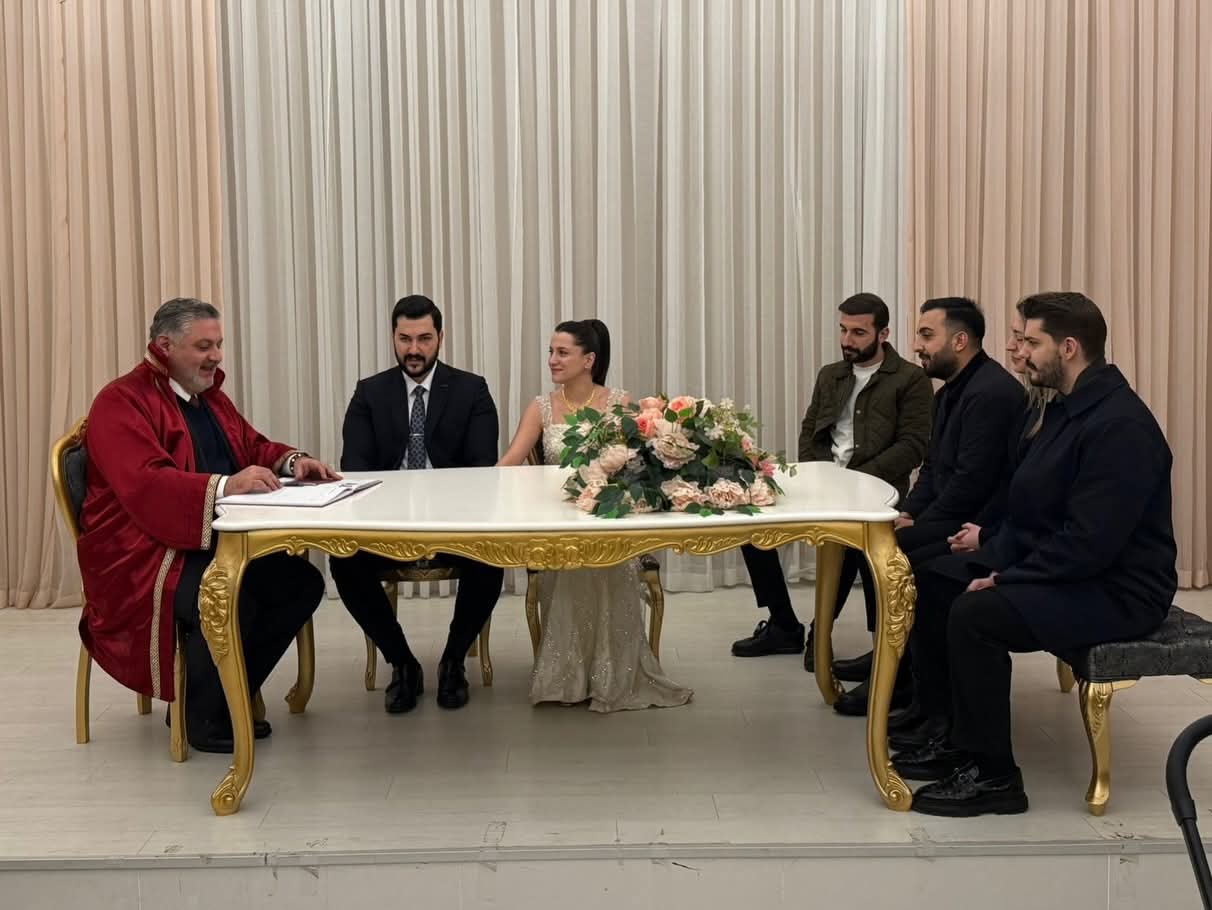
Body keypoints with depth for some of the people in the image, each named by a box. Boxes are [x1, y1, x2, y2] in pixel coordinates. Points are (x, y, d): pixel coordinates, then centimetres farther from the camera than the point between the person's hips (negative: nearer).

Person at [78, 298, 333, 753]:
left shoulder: (210, 396, 16)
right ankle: (203, 718, -7)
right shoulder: (121, 403, -12)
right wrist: (224, 485, -40)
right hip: (146, 553, -9)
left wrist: (291, 461, -5)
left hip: (218, 542, 9)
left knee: (302, 583, -10)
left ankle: (227, 699, 3)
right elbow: (145, 484, -26)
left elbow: (253, 447, 19)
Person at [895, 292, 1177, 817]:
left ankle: (993, 776, -14)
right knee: (932, 585, 4)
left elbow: (1090, 543, -28)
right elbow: (1031, 506, 13)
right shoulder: (1066, 409, 10)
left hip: (1116, 591, -10)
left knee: (975, 613, -28)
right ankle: (959, 738, 10)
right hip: (1058, 568, 11)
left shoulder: (1121, 425, -23)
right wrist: (996, 561, -3)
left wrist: (1006, 579, -20)